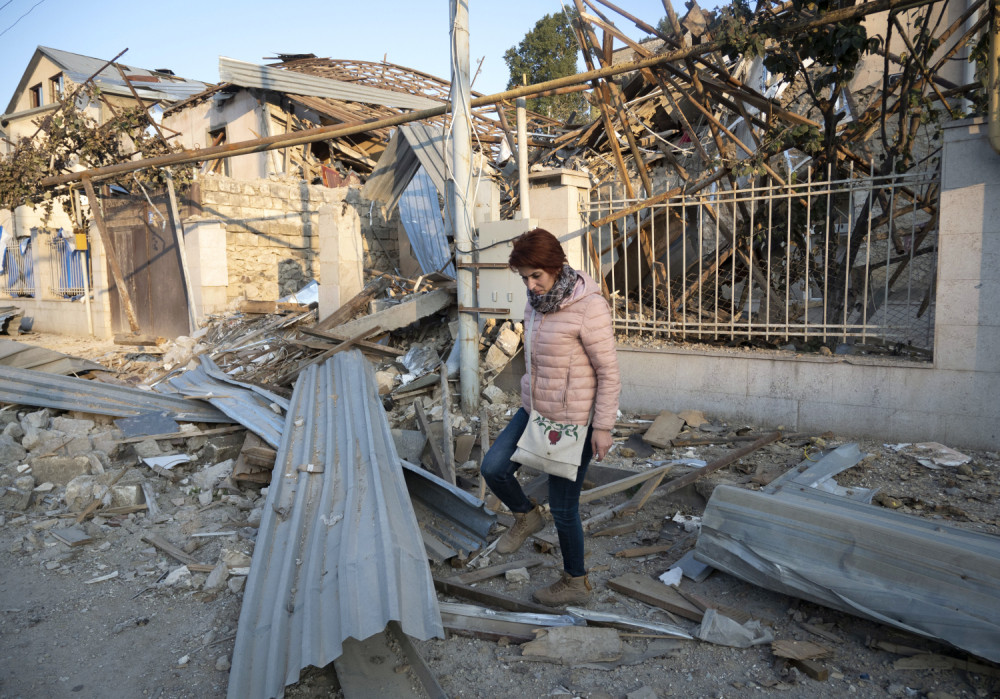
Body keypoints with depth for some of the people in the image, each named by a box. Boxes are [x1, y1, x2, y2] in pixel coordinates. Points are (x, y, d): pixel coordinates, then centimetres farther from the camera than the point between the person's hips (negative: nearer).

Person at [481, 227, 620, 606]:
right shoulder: (538, 298, 2)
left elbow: (609, 371, -17)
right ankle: (526, 516, 28)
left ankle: (575, 582, 30)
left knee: (563, 507, 6)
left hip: (574, 420, -7)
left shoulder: (589, 306, -22)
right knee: (494, 467, -3)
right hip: (535, 410, 7)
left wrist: (602, 427, -16)